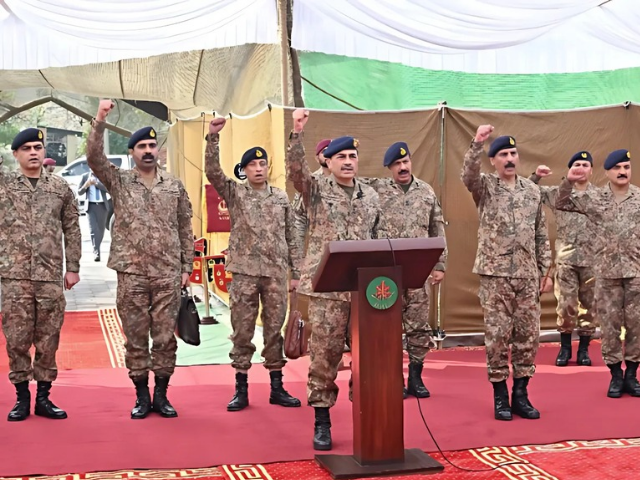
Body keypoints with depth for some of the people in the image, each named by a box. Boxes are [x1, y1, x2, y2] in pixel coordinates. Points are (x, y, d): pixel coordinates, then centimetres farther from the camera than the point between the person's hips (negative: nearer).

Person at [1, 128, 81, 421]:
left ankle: (43, 397, 16)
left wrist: (73, 267, 6)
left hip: (51, 277, 1)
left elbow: (72, 230, 10)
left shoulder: (61, 188, 9)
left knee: (48, 339, 6)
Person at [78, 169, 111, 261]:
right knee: (93, 229, -13)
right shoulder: (85, 176, 5)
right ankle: (96, 252, -19)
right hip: (91, 206, -1)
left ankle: (97, 249, 29)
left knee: (101, 229, 10)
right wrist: (85, 186, -14)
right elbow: (79, 192, 6)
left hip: (102, 205, 1)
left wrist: (96, 183, -19)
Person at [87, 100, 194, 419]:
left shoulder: (174, 185, 8)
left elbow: (185, 228, 9)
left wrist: (187, 267, 4)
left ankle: (161, 395, 16)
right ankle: (141, 396, 15)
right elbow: (94, 157, -12)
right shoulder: (119, 181, 4)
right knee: (135, 338, 4)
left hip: (168, 275, 1)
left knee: (165, 338, 4)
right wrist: (100, 120, -22)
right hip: (131, 274, -1)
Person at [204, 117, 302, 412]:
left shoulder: (281, 198, 9)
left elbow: (290, 238, 11)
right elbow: (212, 171, -13)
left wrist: (296, 272, 7)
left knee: (275, 330, 6)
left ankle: (277, 388, 14)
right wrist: (213, 136, -23)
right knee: (242, 332, 2)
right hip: (244, 272, -2)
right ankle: (241, 390, 9)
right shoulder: (234, 193, 4)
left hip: (276, 273, 2)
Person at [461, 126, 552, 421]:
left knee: (528, 336, 5)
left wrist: (545, 271, 9)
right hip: (495, 274, -3)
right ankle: (500, 397, 11)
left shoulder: (532, 191, 10)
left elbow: (541, 236, 13)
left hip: (528, 275, 4)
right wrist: (477, 143, -37)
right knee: (497, 336, 0)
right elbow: (468, 176, -25)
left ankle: (521, 394, 16)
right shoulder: (485, 187, 0)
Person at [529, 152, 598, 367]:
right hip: (566, 259, 0)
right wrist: (536, 176, -10)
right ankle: (565, 348, 15)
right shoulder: (558, 193, 4)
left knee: (588, 305, 7)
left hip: (592, 260, 0)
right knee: (565, 305, 1)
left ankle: (583, 349, 17)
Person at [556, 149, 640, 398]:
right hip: (607, 271, 0)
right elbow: (561, 204, 0)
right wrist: (569, 181, -14)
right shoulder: (595, 198, 0)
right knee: (609, 323, 4)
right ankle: (616, 375, 15)